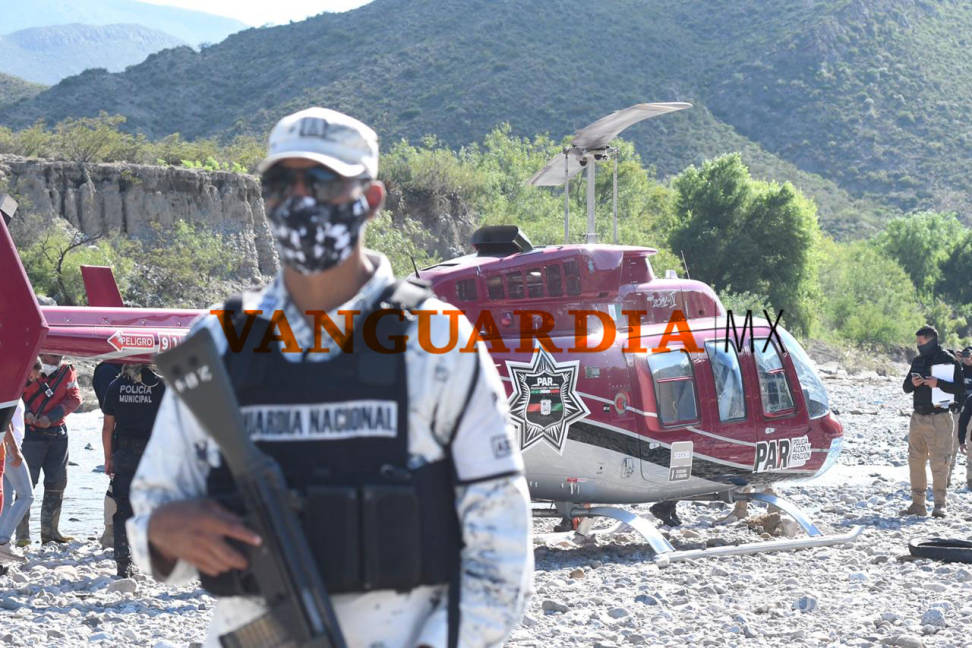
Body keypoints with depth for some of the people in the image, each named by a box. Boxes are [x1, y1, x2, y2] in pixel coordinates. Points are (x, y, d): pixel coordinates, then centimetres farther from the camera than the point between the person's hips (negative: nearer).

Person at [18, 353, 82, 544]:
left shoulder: (67, 373, 3)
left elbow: (74, 398, -5)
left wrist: (52, 417, -17)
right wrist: (26, 412, -19)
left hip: (57, 433, 4)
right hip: (31, 433, -4)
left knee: (57, 482, 9)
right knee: (27, 482, -7)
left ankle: (49, 530, 22)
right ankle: (22, 534, -5)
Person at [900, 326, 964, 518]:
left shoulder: (948, 361, -6)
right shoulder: (917, 361, 13)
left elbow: (960, 389, -10)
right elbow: (906, 387, 17)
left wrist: (938, 383, -22)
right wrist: (912, 383, -5)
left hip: (939, 418, -6)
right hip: (918, 417, 7)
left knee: (939, 462, -8)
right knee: (915, 461, 7)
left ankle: (940, 505, -4)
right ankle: (918, 504, 14)